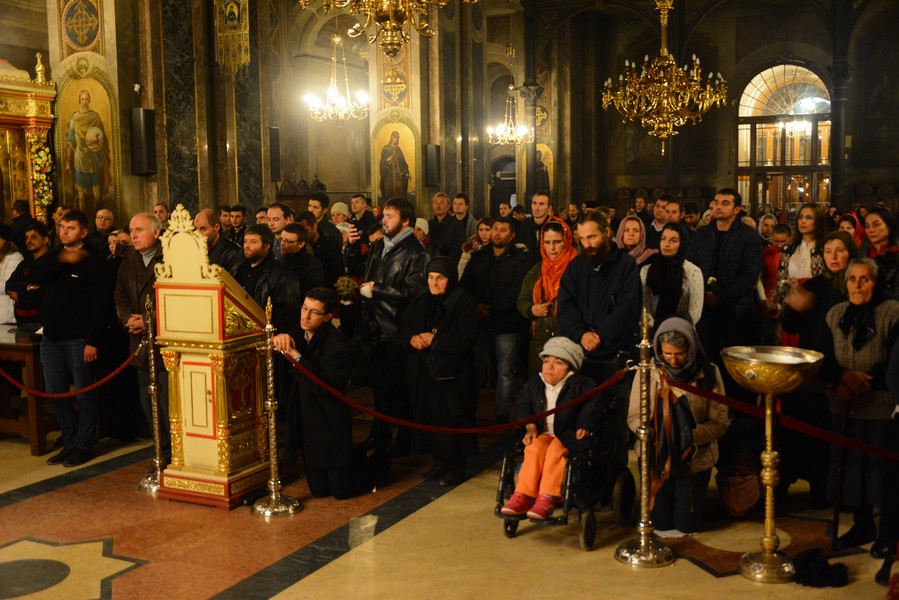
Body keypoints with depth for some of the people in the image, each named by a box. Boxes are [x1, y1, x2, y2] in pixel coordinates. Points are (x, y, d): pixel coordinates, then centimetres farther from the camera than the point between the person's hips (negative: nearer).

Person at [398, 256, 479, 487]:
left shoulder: (463, 302, -8)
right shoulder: (420, 301, 13)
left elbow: (467, 336, -17)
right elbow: (403, 326, 16)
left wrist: (435, 340, -15)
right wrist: (412, 338, -7)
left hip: (451, 373, -6)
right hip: (423, 372, 6)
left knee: (451, 420, -2)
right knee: (429, 418, 9)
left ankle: (456, 467, 11)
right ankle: (440, 462, 23)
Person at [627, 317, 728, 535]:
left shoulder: (708, 374, -10)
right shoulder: (648, 371, -8)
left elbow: (719, 422, -10)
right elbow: (634, 416, -4)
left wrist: (690, 435, -27)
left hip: (695, 458, -1)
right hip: (656, 456, 1)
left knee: (687, 525, 8)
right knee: (661, 524, 10)